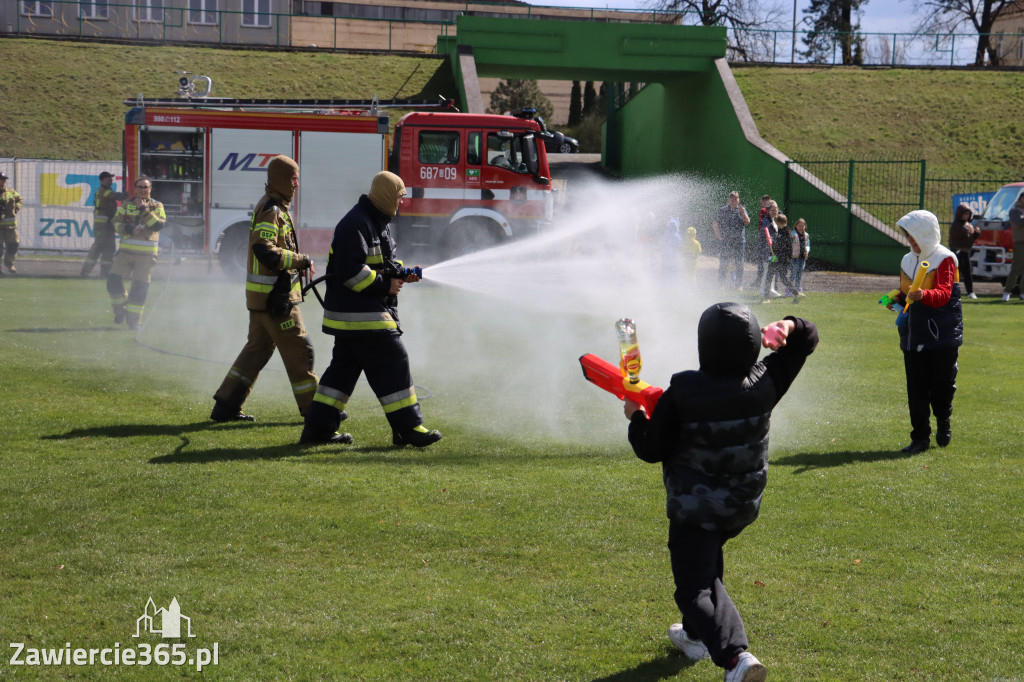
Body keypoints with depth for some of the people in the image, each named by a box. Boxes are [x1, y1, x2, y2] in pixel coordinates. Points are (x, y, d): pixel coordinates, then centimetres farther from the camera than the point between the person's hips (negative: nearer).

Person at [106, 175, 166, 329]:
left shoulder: (157, 206, 7)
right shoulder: (126, 205, 13)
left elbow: (159, 225, -9)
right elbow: (116, 223, 4)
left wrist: (144, 210, -12)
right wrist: (128, 229, -15)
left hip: (147, 253, -2)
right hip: (127, 250, 2)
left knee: (140, 286, -4)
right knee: (113, 279, -9)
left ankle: (133, 319, 5)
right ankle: (120, 309, 12)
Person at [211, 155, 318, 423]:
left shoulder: (274, 207, 16)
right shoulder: (271, 211, -17)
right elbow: (265, 252, -28)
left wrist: (298, 262, 12)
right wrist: (301, 260, -20)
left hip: (261, 297, 10)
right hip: (275, 296, -10)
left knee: (257, 348, 13)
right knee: (298, 349, -2)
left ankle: (226, 407, 14)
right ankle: (312, 409, 6)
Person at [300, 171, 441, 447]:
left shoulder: (378, 222, 16)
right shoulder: (355, 224, -17)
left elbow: (382, 263, 25)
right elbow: (350, 271, -23)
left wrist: (402, 274, 6)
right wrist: (384, 286, -18)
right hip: (360, 314, -11)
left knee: (345, 365, 12)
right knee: (392, 361, -8)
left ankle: (318, 427, 14)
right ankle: (407, 427, -5)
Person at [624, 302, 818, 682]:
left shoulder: (682, 392, -22)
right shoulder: (764, 383, -10)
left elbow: (651, 450, -13)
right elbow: (807, 340, 6)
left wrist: (635, 416, 4)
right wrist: (788, 328, -14)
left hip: (694, 506, -6)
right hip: (743, 506, 6)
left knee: (695, 587, -4)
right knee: (708, 566, 31)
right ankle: (696, 635, 45)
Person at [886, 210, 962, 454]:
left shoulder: (944, 259, -9)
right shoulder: (908, 261, 13)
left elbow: (944, 294, -23)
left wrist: (923, 295, -42)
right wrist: (898, 300, 2)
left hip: (943, 335, -5)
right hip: (913, 336, 5)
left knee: (943, 383, 1)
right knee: (916, 388, 2)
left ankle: (943, 422, 29)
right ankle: (920, 437, 8)